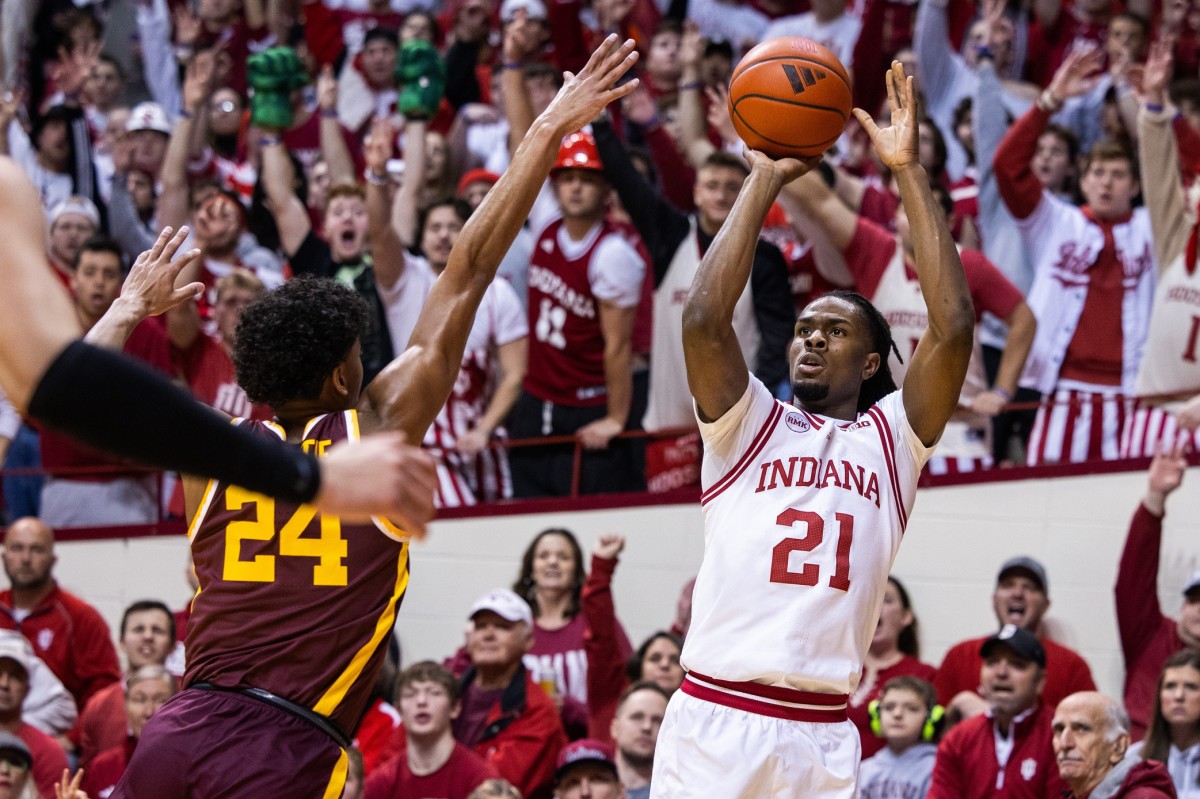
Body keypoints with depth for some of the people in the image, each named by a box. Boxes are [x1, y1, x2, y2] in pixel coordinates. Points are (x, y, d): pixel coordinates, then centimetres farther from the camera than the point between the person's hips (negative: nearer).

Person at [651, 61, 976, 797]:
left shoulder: (890, 440, 12)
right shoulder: (751, 426, 12)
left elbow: (953, 326, -1)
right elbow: (705, 318, -5)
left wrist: (910, 172, -1)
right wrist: (765, 181, 0)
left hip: (822, 737, 1)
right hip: (712, 720, 0)